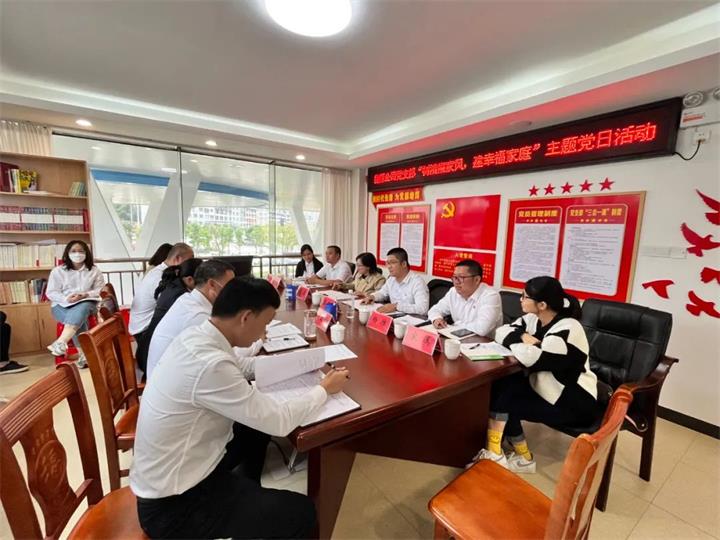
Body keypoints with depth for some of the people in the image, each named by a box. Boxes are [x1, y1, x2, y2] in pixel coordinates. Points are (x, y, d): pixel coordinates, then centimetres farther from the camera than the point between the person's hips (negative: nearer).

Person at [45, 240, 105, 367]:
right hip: (62, 306, 0)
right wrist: (66, 298, -18)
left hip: (86, 304, 0)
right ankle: (84, 354, -34)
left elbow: (101, 290, 4)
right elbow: (51, 293, 3)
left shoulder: (94, 271, 9)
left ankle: (61, 343, -47)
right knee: (79, 320, -34)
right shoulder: (58, 271, 8)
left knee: (81, 308, -40)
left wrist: (85, 295, -17)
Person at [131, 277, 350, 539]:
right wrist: (324, 388, -10)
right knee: (301, 512, -5)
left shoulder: (195, 336, -7)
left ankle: (247, 493, 42)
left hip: (166, 474, 8)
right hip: (172, 505, -8)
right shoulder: (210, 364, -34)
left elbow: (239, 367, 11)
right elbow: (279, 422, -26)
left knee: (257, 427, 22)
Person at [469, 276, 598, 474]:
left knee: (505, 402, -18)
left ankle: (495, 453, 2)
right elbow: (501, 332, -1)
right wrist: (524, 337, -19)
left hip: (575, 403, -7)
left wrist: (516, 342, -17)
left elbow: (532, 358, -37)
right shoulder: (533, 319, -1)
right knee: (498, 387, -12)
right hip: (546, 390, 8)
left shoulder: (567, 329, -26)